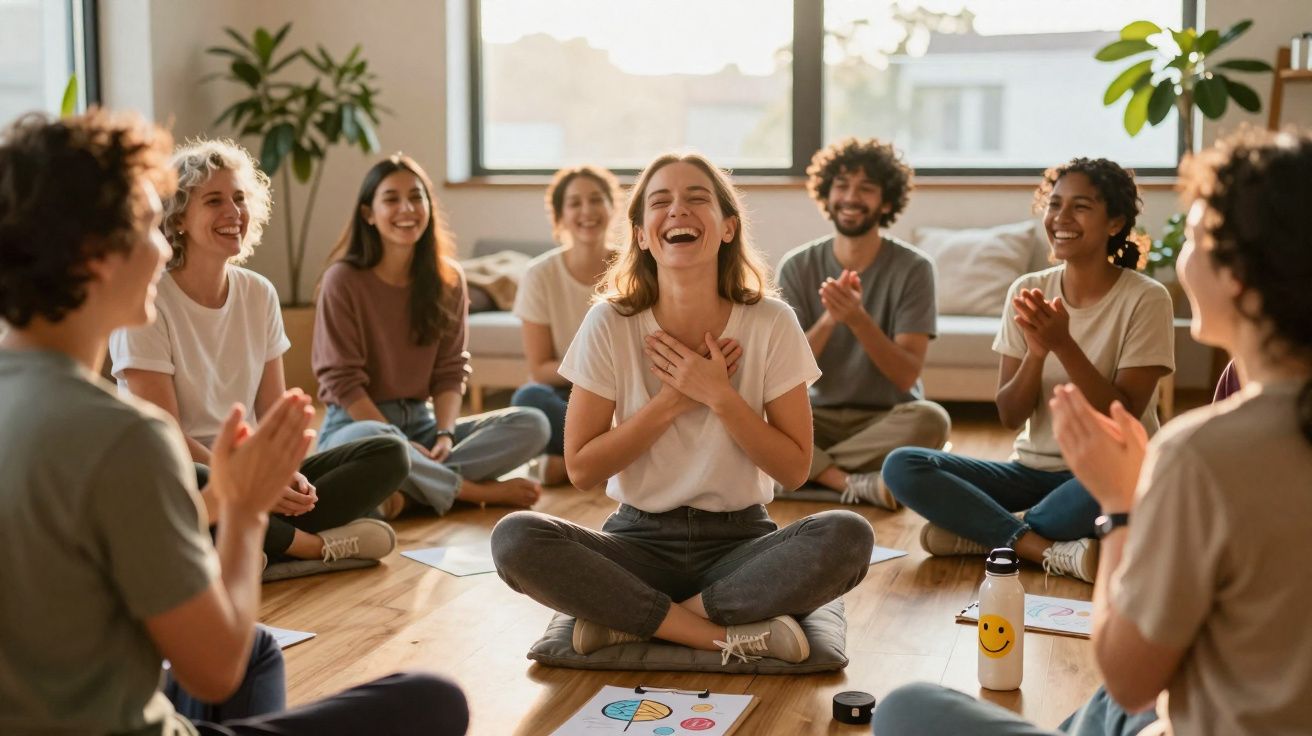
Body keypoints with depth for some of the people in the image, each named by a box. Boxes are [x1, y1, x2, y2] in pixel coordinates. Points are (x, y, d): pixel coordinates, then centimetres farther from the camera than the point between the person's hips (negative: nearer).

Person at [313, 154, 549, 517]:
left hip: (421, 420, 5)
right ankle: (480, 491, -21)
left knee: (532, 424, -15)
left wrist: (445, 434, -14)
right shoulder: (343, 280, -9)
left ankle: (408, 489, -28)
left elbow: (450, 371, 4)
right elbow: (342, 381, -11)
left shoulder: (447, 280, 4)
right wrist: (399, 444, -20)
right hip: (358, 422, -5)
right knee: (367, 441, -42)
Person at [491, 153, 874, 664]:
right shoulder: (609, 325, -7)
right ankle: (728, 635, -22)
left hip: (739, 540, 1)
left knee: (847, 536, -30)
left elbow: (795, 469, -5)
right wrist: (672, 400, -15)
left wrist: (719, 395, -17)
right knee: (514, 539, -27)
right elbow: (581, 469, -6)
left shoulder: (771, 324, -7)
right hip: (640, 539, 0)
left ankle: (632, 621, -20)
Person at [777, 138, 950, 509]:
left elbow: (907, 375, -14)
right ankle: (857, 483, -24)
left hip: (886, 420, -1)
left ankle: (813, 469, -19)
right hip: (817, 417, 1)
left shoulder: (913, 268, -7)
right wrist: (829, 319, -26)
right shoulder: (797, 266, -1)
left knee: (930, 420, -34)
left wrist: (858, 318, -30)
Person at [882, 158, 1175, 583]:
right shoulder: (1027, 292, 2)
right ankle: (1053, 551, -25)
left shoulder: (1145, 300, -9)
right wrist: (1036, 353, -20)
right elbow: (1010, 416, -1)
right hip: (1034, 468, 4)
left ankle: (984, 533, -19)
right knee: (901, 467, -17)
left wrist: (1064, 345, -24)